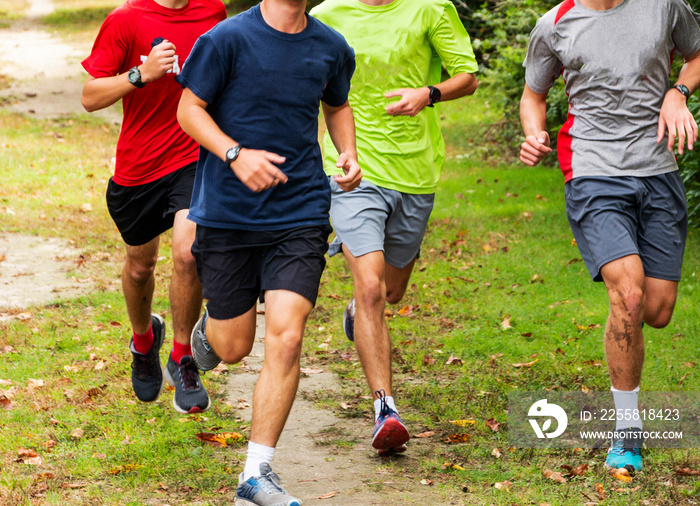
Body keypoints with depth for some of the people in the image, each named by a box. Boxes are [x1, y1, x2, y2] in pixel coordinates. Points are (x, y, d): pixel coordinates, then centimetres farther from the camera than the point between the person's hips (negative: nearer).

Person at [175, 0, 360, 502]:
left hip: (300, 214, 2)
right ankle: (206, 330, 49)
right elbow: (189, 109, -4)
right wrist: (235, 154, -20)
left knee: (286, 339, -13)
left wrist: (349, 153, 3)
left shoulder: (331, 47, 4)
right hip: (228, 213, -2)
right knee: (234, 347, 8)